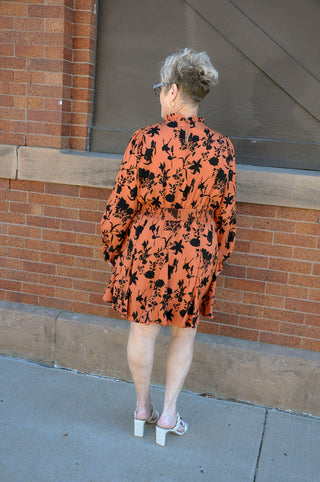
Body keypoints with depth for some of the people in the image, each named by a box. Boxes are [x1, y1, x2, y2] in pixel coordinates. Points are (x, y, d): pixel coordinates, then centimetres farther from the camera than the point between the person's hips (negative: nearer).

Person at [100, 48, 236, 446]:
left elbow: (121, 204, -10)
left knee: (143, 330, 16)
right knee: (184, 332, 20)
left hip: (146, 248, -1)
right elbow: (226, 215, -1)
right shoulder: (221, 147, -7)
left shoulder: (145, 140, -14)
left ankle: (142, 407, 33)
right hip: (196, 254, 2)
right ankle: (168, 413, 25)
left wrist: (111, 247, 6)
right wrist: (217, 259, 13)